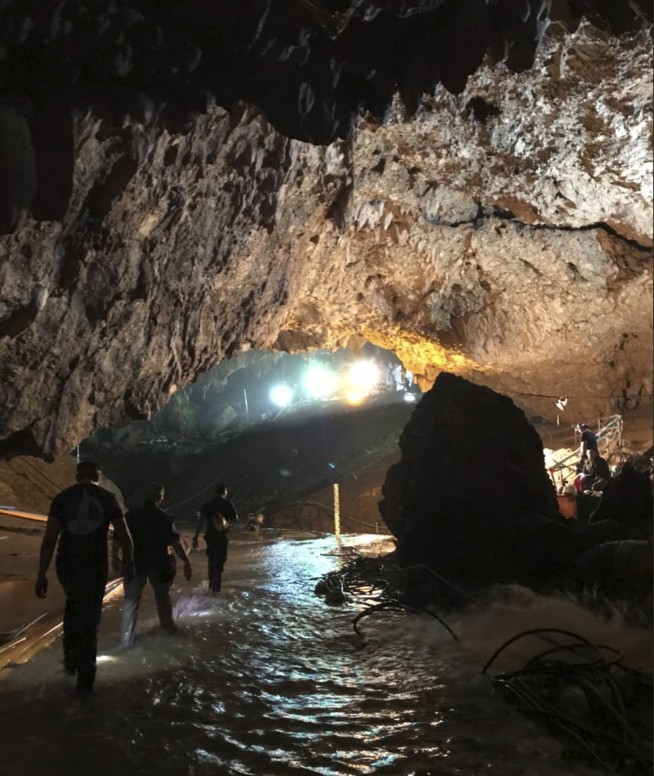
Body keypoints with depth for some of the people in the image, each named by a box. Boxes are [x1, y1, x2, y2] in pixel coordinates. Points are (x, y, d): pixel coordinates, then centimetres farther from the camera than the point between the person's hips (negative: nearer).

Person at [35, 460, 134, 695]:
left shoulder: (62, 497, -1)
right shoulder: (107, 498, -1)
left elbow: (49, 539, -7)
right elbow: (123, 536, 1)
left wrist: (41, 575, -3)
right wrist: (129, 563, 16)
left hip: (66, 566, 2)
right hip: (95, 567, -2)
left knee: (73, 605, 30)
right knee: (89, 620, 10)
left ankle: (71, 659, 33)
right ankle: (85, 681, 12)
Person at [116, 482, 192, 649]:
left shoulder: (131, 515, 0)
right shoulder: (164, 517, -7)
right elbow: (175, 542, -14)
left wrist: (115, 557, 13)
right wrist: (186, 562, -14)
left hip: (135, 563, 1)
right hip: (158, 564, -1)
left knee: (131, 601, 5)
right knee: (162, 596, 21)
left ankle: (126, 640, -1)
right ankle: (168, 626, 37)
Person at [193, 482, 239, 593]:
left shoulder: (207, 504, 1)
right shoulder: (227, 504, -5)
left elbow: (200, 521, -4)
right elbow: (236, 520, 5)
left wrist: (196, 537, -3)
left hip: (210, 536, 3)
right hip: (222, 536, -3)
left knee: (212, 559, 21)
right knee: (219, 561, 4)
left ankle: (211, 584, 30)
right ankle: (215, 587, 1)